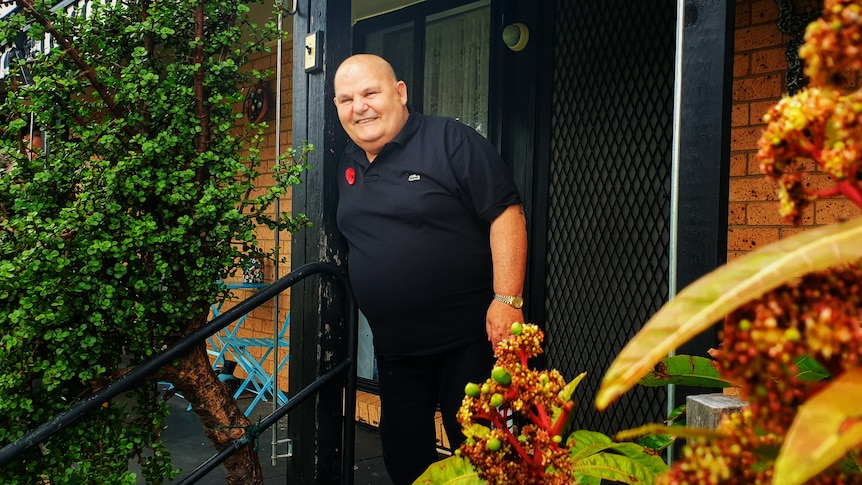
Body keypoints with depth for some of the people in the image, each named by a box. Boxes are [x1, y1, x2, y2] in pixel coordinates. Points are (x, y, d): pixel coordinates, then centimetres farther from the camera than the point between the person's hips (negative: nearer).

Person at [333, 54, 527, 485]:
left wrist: (507, 299, -22)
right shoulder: (348, 164, 12)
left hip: (468, 337, -6)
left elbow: (505, 214, -15)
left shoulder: (450, 141, -10)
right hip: (395, 348, 7)